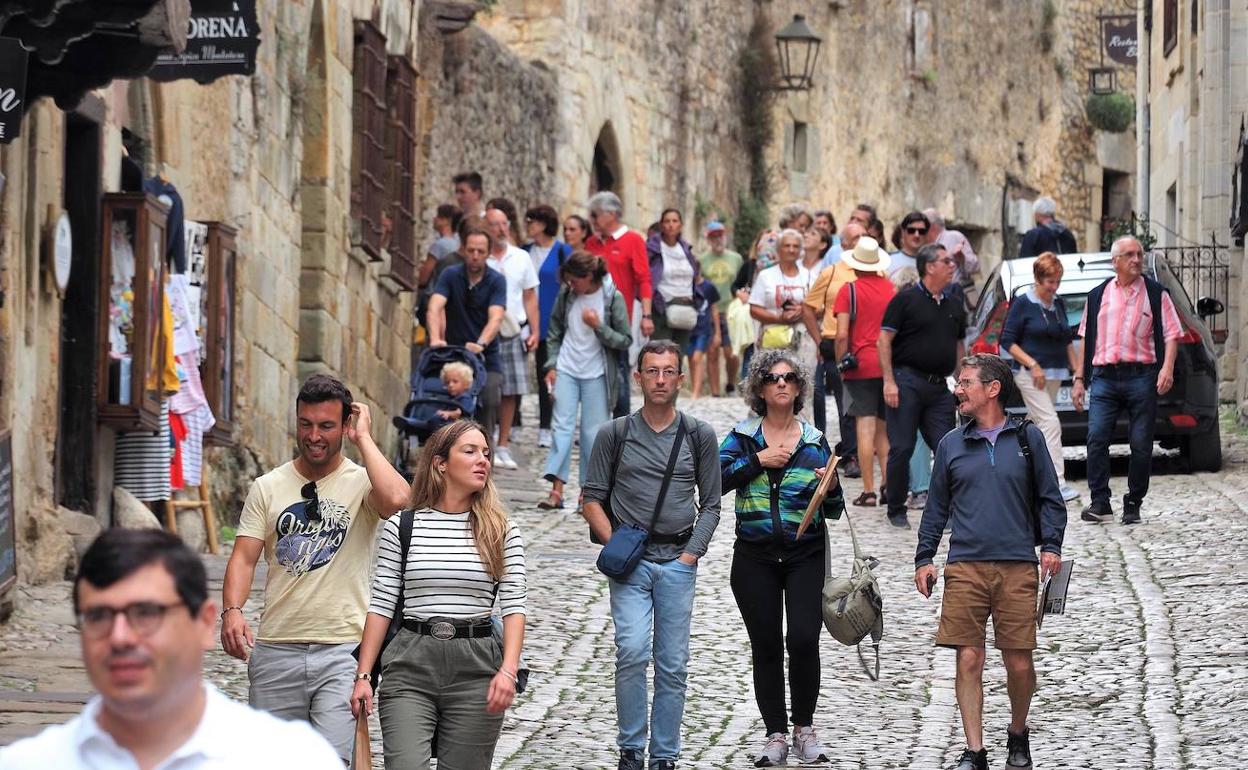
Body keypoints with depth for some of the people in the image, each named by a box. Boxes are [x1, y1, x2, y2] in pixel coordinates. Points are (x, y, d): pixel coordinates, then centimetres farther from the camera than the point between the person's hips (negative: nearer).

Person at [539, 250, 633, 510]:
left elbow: (625, 340, -7)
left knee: (592, 432, 0)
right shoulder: (566, 295, 2)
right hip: (566, 371, 3)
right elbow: (554, 333, 13)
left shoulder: (613, 298, -8)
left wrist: (598, 327, -20)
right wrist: (551, 365, 3)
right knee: (562, 426, -6)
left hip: (596, 375, -2)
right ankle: (556, 490, -10)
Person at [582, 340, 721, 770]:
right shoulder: (616, 434, 4)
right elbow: (592, 498, 7)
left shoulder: (699, 436, 8)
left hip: (679, 560, 2)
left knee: (673, 665, 3)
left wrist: (692, 553, 0)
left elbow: (710, 504, 12)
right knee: (633, 651, -18)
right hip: (630, 560, -2)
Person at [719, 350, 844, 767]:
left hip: (805, 557, 0)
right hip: (755, 559, 0)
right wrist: (758, 460, -12)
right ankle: (776, 735, 12)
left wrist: (831, 487, -13)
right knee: (766, 647, 2)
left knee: (803, 639, -14)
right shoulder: (742, 437, 5)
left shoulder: (815, 442, 7)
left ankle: (804, 727, 4)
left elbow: (833, 511, 8)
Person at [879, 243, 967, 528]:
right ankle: (896, 511, 6)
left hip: (939, 386, 6)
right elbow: (885, 339, -6)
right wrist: (889, 381, -14)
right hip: (907, 381, -6)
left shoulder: (954, 307, 16)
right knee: (902, 448, -4)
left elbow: (959, 346, 23)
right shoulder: (906, 300, -3)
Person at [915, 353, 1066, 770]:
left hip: (1017, 568, -1)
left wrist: (1051, 544, -2)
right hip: (965, 568, 1)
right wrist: (924, 558, 10)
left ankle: (1018, 736, 24)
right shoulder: (951, 445, 12)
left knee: (1019, 664, -1)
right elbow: (936, 506, 17)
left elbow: (1049, 497, 11)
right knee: (969, 661, -5)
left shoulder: (1027, 437, 7)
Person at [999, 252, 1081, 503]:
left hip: (1055, 374, 7)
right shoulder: (1023, 303, -8)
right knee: (1050, 423, -17)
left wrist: (1077, 369, 13)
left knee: (1038, 425, 12)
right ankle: (1058, 483, -23)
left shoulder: (1059, 304, 11)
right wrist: (1033, 365, -17)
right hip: (1030, 374, -7)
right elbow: (1007, 341, -8)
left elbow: (1067, 341, 21)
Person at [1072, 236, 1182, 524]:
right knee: (1096, 438, -12)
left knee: (1141, 445, 0)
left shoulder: (1155, 294, 8)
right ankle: (1100, 504, -9)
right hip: (1104, 378, 1)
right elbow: (1086, 340, 17)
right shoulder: (1098, 296, 14)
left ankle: (1133, 505, 11)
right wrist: (1079, 379, 12)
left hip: (1141, 378, -1)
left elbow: (1171, 334, 2)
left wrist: (1167, 368, -14)